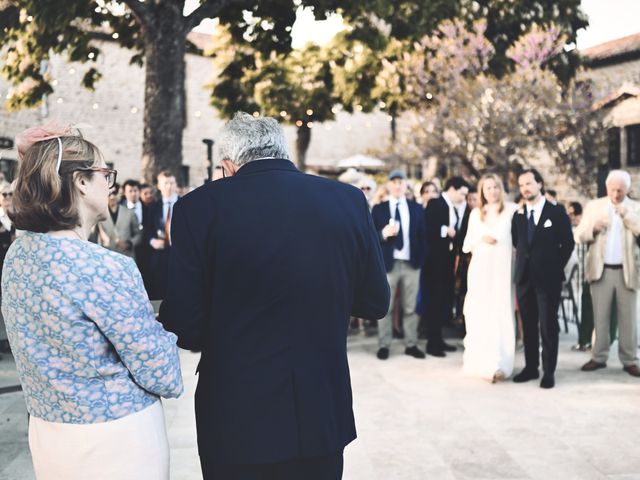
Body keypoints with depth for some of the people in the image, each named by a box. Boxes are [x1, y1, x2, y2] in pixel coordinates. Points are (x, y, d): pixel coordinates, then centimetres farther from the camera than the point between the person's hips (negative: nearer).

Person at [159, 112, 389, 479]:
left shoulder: (200, 206, -11)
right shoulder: (349, 200, -3)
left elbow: (185, 327, -11)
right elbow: (376, 304, 5)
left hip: (236, 418, -2)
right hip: (321, 413, 3)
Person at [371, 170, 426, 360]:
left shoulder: (416, 208, 10)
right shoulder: (378, 209, 4)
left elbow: (422, 235, 10)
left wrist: (421, 259, 3)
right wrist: (384, 233, -20)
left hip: (411, 263, 2)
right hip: (388, 263, -2)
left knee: (410, 307, 7)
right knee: (385, 307, 2)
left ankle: (411, 344, 14)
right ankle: (384, 345, 9)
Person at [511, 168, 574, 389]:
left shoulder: (557, 212, -3)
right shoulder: (518, 215, 9)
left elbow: (568, 243, 0)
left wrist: (556, 267, 0)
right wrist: (524, 262, 5)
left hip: (548, 278, -4)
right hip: (524, 278, 4)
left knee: (548, 326, -1)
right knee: (528, 325, 9)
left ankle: (549, 371, 5)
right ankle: (531, 367, 18)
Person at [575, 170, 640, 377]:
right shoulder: (594, 206, 7)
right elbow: (579, 235, 3)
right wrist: (594, 228, -16)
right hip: (601, 270, 1)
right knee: (600, 316, 5)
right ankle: (599, 357, 13)